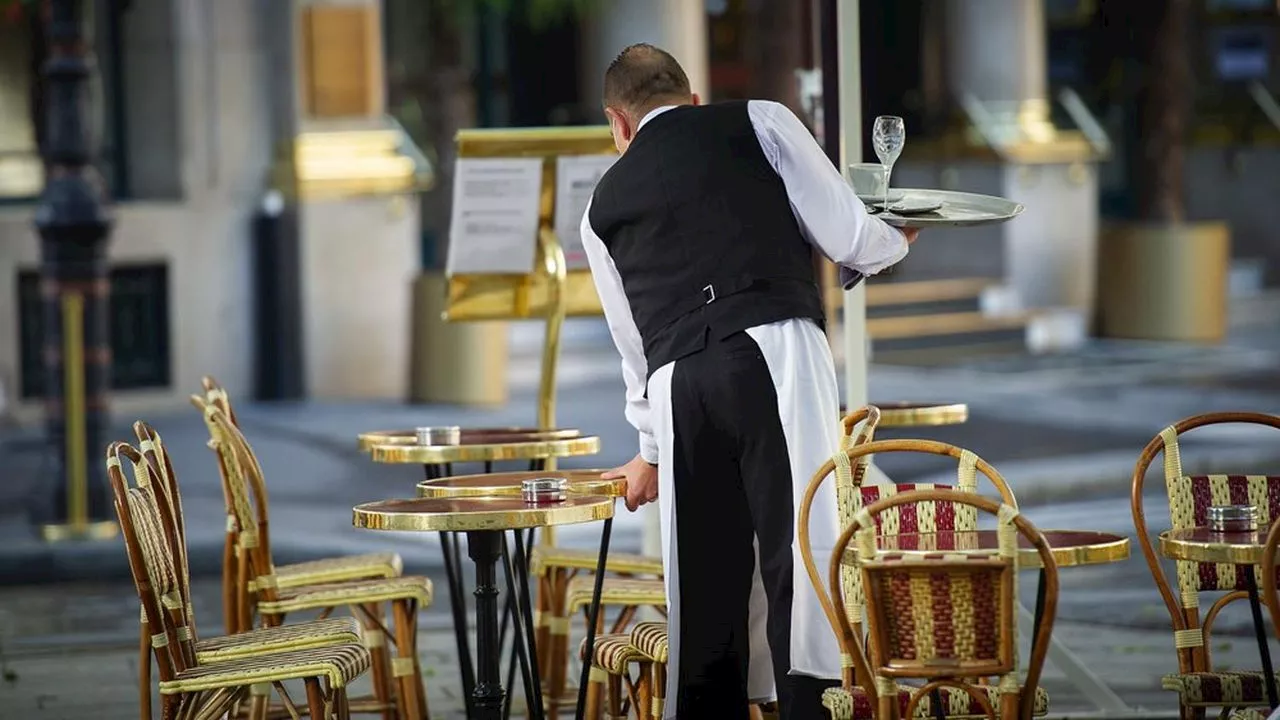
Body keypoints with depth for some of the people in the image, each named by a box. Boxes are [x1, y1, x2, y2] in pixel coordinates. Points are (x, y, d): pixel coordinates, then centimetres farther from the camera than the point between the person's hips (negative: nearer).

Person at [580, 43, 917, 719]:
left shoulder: (604, 205, 25)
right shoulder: (760, 123, 16)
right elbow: (847, 238, 10)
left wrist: (653, 451, 44)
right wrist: (895, 242, 33)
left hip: (678, 386, 3)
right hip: (777, 357, -3)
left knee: (704, 587, 8)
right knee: (798, 558, -7)